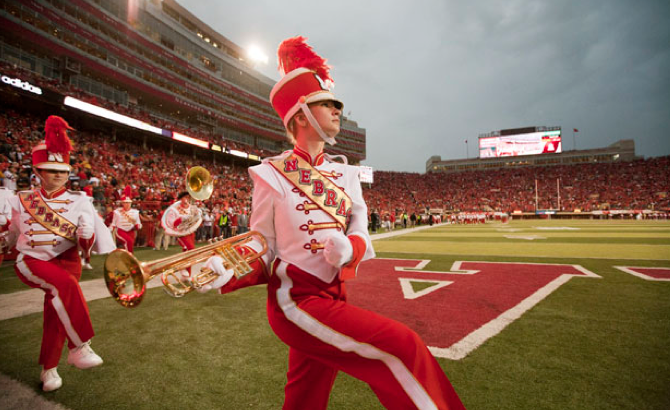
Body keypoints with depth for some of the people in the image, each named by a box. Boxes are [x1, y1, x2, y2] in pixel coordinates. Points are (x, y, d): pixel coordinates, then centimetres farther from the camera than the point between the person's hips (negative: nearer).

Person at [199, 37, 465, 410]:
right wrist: (228, 273, -23)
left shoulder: (345, 174, 7)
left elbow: (361, 235, 4)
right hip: (297, 301, -5)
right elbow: (263, 242, -4)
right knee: (403, 346, -16)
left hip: (334, 296, 6)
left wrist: (348, 248, -20)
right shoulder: (272, 175, -7)